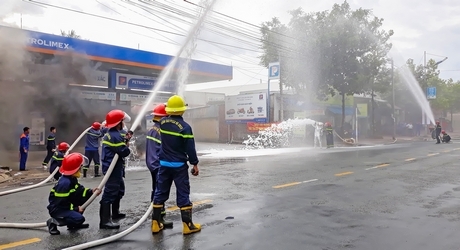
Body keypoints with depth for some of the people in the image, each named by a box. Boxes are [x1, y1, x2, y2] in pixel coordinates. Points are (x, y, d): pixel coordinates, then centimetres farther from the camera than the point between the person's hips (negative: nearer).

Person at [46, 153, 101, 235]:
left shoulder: (72, 178, 4)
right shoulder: (65, 183, -27)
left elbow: (79, 190, 11)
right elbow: (60, 203, -25)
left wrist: (91, 192, -6)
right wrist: (76, 209, -18)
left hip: (64, 205, 10)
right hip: (57, 209, -10)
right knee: (79, 218, -24)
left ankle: (73, 224, 14)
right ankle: (54, 222, -6)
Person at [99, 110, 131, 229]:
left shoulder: (109, 134, 14)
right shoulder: (115, 136, -20)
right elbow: (124, 152, -23)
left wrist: (125, 141, 2)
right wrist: (127, 145, -3)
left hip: (112, 167, 11)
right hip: (113, 169, -11)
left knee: (118, 189, 24)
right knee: (110, 193, -10)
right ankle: (105, 221, -9)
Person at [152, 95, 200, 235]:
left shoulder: (163, 122, 0)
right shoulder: (185, 127, -16)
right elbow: (190, 148, -14)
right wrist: (194, 164, -5)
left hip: (164, 164, 5)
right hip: (179, 165, -5)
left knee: (160, 193, 11)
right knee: (183, 194, 2)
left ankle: (156, 224, 17)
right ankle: (188, 225, 7)